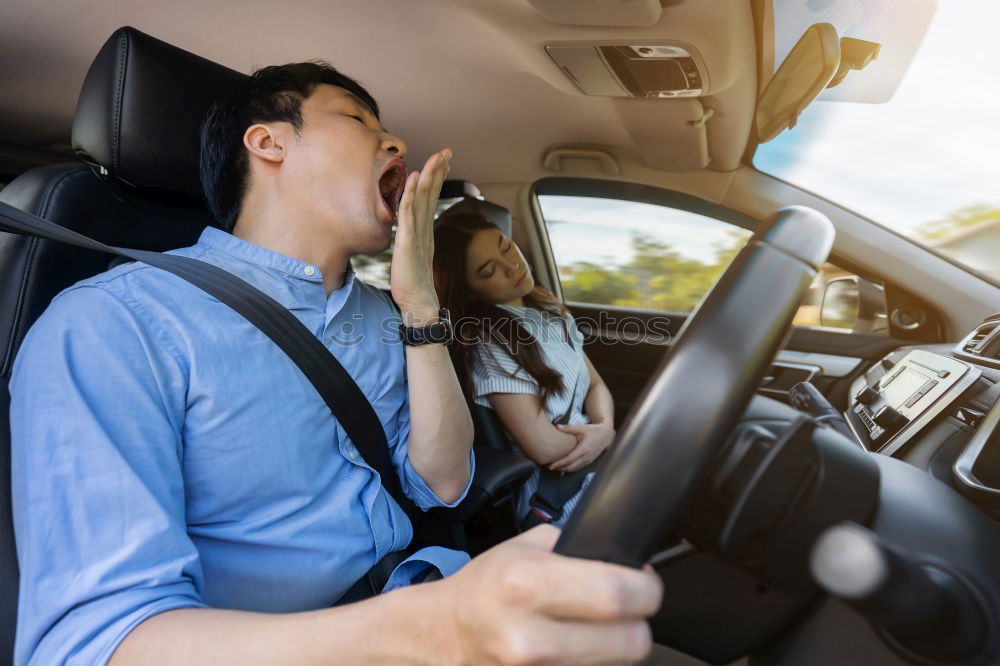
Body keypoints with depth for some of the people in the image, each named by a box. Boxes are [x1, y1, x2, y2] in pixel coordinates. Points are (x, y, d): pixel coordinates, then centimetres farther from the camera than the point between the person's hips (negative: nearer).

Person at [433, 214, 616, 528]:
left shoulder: (550, 310, 9)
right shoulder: (487, 342, -15)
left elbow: (596, 384, 12)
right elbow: (545, 447, -18)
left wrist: (605, 428, -9)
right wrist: (603, 435, -2)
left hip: (600, 464, 7)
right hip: (558, 501, -7)